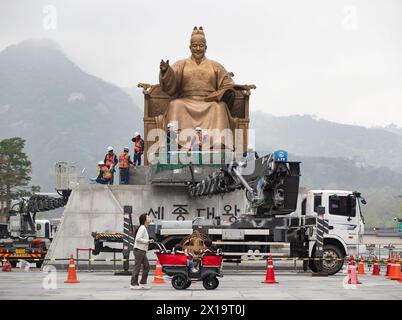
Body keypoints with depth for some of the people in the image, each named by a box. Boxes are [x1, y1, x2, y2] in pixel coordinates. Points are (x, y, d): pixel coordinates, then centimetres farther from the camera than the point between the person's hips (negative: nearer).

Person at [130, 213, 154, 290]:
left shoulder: (144, 228, 18)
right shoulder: (142, 228, -14)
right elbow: (138, 238, -23)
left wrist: (149, 241, 10)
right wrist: (147, 241, -17)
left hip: (142, 251, 10)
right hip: (139, 250, -10)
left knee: (146, 266, 10)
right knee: (137, 267, -6)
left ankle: (143, 283, 15)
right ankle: (133, 284, -3)